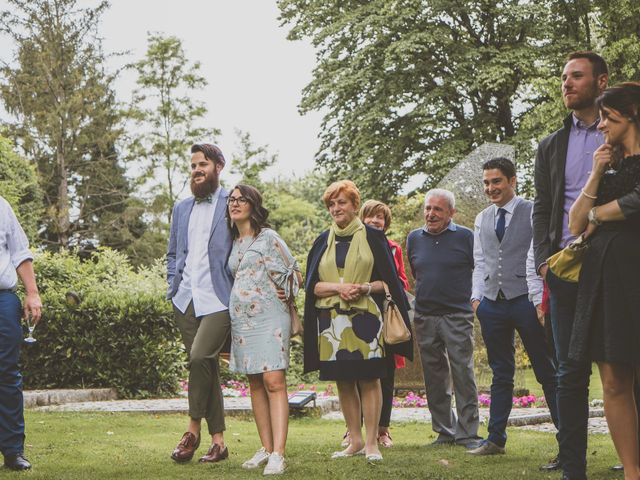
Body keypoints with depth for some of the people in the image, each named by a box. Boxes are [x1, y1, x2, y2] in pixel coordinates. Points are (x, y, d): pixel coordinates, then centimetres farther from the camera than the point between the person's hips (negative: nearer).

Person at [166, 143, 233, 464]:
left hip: (218, 300, -5)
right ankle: (217, 440, 11)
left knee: (200, 357, -22)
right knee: (206, 367, 7)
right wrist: (173, 286, 10)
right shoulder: (181, 208, 18)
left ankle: (193, 430, -9)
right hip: (185, 300, 6)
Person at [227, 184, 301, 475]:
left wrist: (284, 296, 5)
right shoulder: (234, 243, 16)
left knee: (273, 381, -14)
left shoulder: (268, 238, -3)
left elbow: (292, 274, -2)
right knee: (255, 384, 7)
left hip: (268, 317, -7)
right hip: (241, 320, 7)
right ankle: (266, 449, 11)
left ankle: (278, 454, -20)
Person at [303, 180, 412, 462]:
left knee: (368, 380, -5)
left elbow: (388, 280, 2)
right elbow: (312, 285, 7)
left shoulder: (372, 237, 4)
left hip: (365, 319, -3)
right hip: (331, 320, 4)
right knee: (343, 381, 5)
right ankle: (355, 441, 13)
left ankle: (371, 443, -2)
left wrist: (366, 287, -16)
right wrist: (338, 287, -11)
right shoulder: (323, 241, 13)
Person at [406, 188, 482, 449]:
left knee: (463, 374, -6)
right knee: (434, 378, 7)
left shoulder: (465, 237, -2)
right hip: (424, 318, 4)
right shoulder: (414, 238, 10)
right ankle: (445, 431, 16)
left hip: (457, 317, -4)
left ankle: (468, 434, -1)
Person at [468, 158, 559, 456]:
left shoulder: (533, 212, -3)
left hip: (526, 300, -5)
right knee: (501, 374, 12)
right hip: (492, 303, 5)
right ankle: (496, 439, 17)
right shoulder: (482, 219, 15)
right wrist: (477, 296, 6)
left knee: (548, 373, -1)